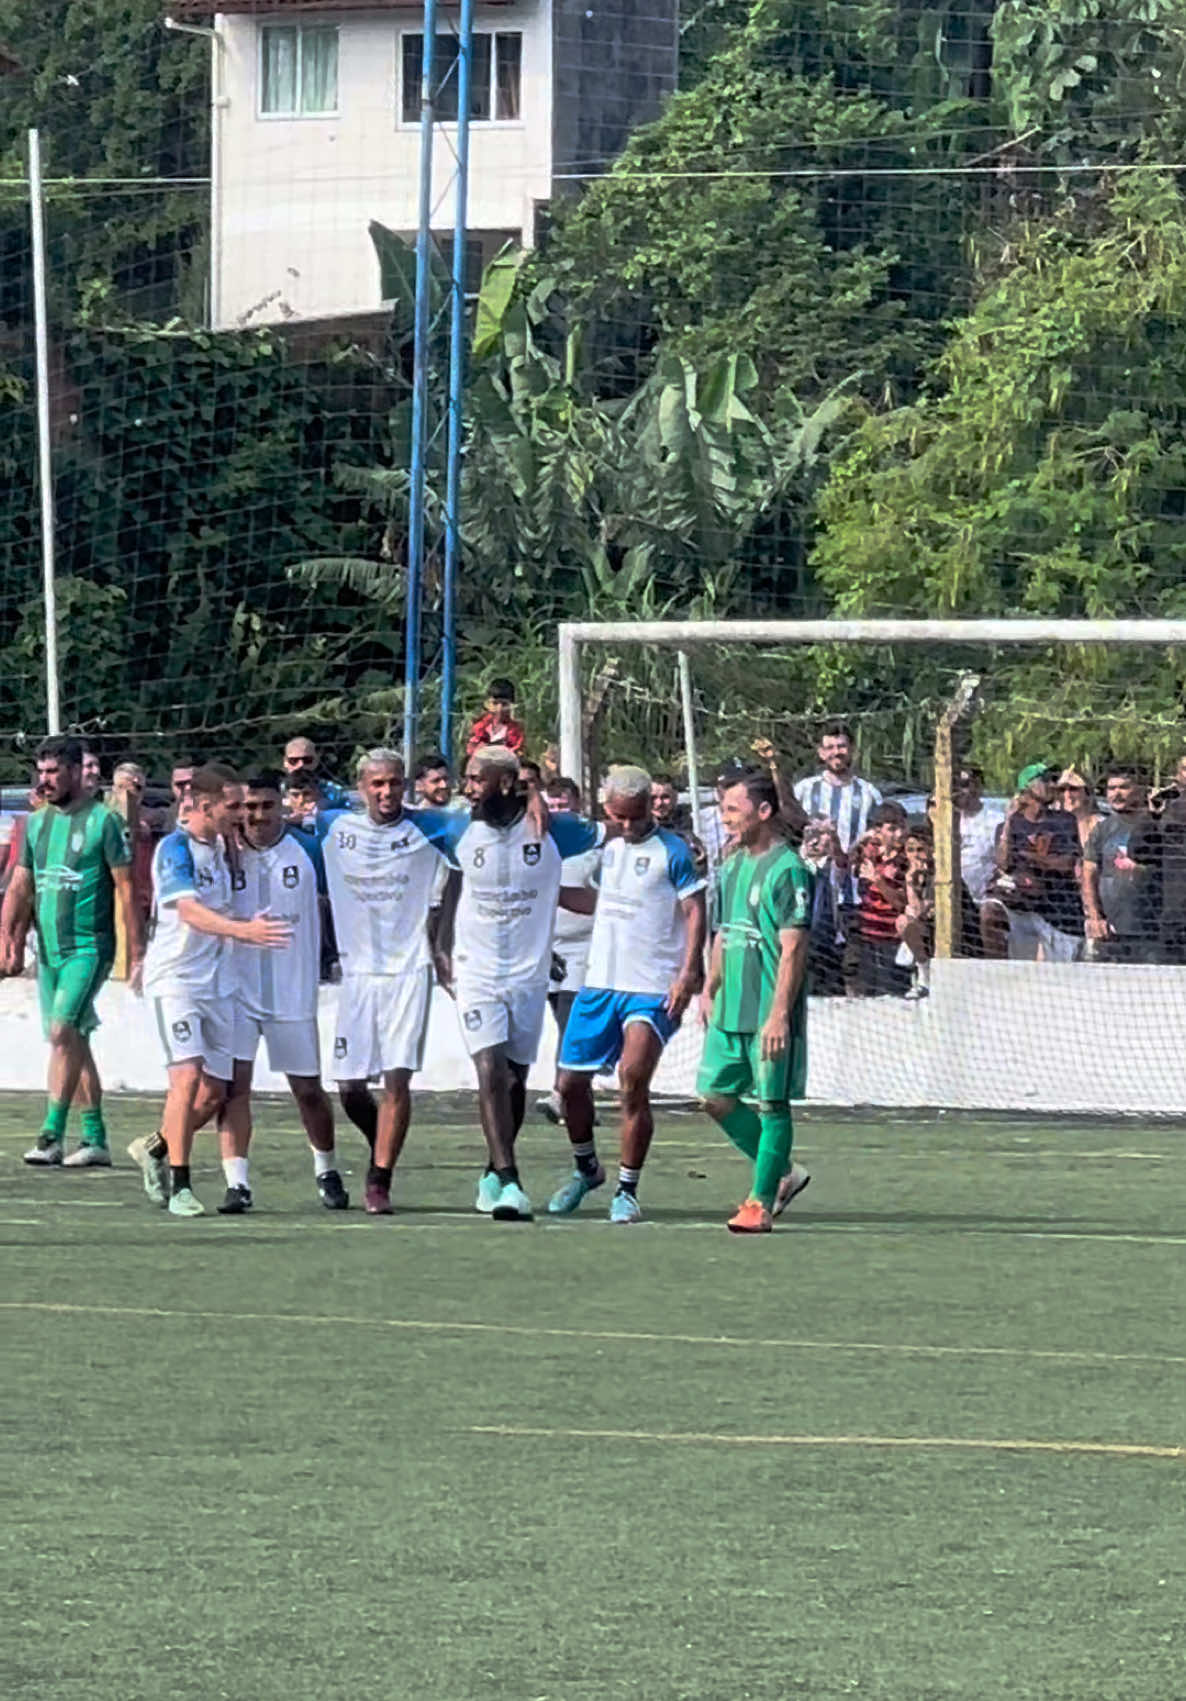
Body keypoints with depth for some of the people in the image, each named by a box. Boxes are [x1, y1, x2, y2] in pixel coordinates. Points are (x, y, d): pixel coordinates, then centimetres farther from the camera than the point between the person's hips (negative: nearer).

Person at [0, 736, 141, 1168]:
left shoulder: (104, 821, -6)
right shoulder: (37, 823, 12)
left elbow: (126, 888, -6)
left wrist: (137, 953, -9)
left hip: (89, 948, -7)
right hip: (49, 950, 7)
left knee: (64, 1030, -19)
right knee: (75, 1042, 9)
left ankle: (52, 1134, -20)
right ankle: (95, 1138, 14)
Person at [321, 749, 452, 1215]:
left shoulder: (425, 832, 2)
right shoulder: (336, 831, 6)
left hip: (409, 970, -2)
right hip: (357, 968, 2)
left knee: (397, 1079, -11)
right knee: (350, 1085, 1)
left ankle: (380, 1182, -6)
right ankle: (382, 1151, 28)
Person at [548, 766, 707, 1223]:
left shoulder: (671, 850, -6)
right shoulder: (605, 845, 11)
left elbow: (695, 912, -9)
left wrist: (688, 973, -17)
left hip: (654, 989, -6)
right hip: (600, 981, 6)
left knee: (633, 1080, -18)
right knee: (571, 1082, 8)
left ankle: (628, 1191, -7)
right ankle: (586, 1170, 33)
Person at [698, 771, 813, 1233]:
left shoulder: (787, 869, -12)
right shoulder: (733, 865, 14)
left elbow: (793, 949, -17)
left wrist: (779, 1014, -21)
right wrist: (710, 989, 19)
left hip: (769, 1015, -9)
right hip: (730, 1010, 9)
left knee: (771, 1104, -2)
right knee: (717, 1097, 9)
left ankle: (760, 1203, 2)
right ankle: (782, 1173, 23)